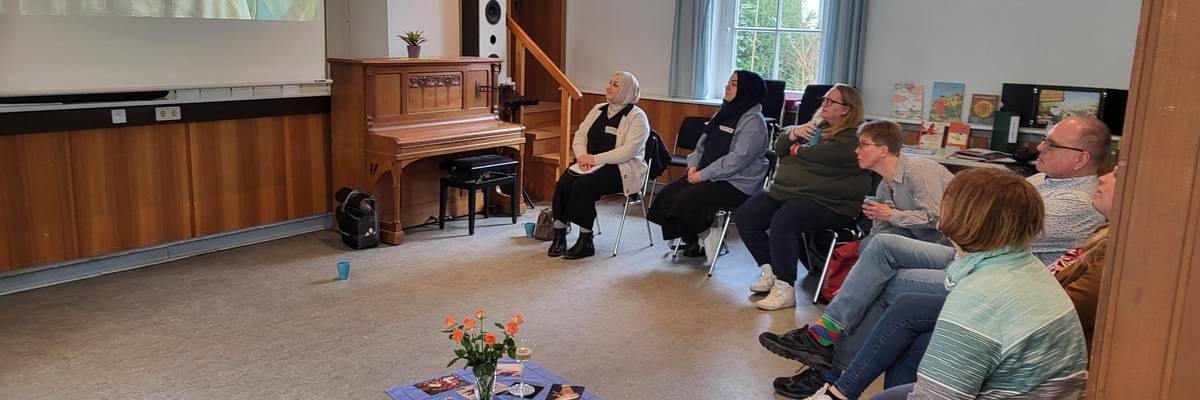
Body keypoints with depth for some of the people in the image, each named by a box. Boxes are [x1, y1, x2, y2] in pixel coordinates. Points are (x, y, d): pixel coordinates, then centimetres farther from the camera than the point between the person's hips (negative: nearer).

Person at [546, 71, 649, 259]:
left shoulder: (637, 117, -5)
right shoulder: (598, 109, 17)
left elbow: (628, 151, -16)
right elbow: (580, 135, 15)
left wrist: (595, 159, -20)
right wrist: (582, 155, -7)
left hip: (622, 168, -6)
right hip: (590, 163, 6)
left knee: (583, 185, -30)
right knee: (564, 182, -23)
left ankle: (585, 242, -19)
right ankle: (559, 235, -14)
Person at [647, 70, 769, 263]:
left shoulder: (753, 122, -13)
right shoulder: (724, 113, 15)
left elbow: (737, 159, -23)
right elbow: (703, 144, 19)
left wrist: (702, 175, -20)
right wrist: (694, 165, -1)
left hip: (737, 184, -8)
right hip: (709, 176, 9)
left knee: (686, 200, -24)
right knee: (667, 195, -8)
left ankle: (698, 243, 2)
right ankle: (691, 240, 7)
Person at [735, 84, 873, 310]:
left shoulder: (852, 138, -7)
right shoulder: (816, 127, 21)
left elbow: (821, 155, -20)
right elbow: (779, 148, 19)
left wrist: (797, 150, 1)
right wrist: (793, 134, -2)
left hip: (827, 204, -9)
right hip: (785, 191, 9)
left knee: (782, 222, -34)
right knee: (744, 217, -5)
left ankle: (785, 290, -23)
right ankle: (771, 271, 5)